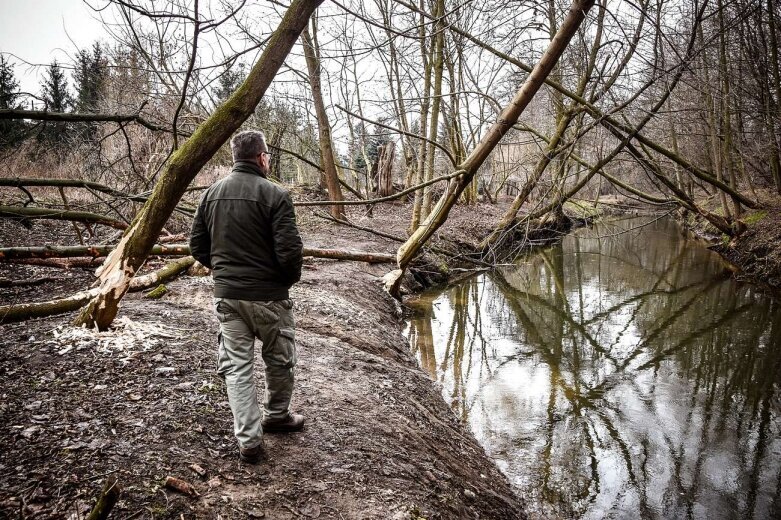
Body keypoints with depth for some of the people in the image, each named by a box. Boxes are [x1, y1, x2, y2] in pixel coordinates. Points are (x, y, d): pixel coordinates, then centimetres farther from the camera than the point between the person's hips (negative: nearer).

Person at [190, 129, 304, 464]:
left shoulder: (212, 193, 4)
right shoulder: (274, 194, -14)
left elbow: (197, 245, 7)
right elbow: (289, 249, -19)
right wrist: (292, 277, 1)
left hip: (226, 295, 5)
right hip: (269, 295, -4)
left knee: (236, 366, 9)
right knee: (279, 360, 18)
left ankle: (248, 441, 11)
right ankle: (277, 416, 36)